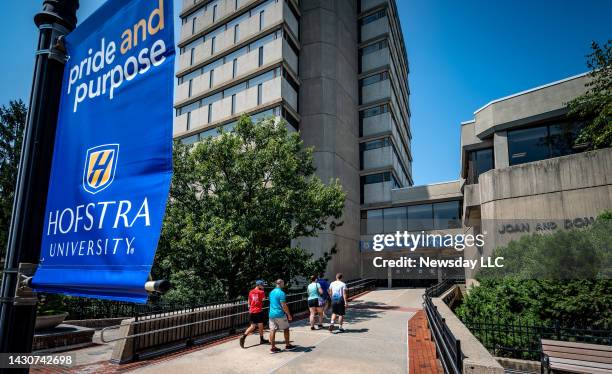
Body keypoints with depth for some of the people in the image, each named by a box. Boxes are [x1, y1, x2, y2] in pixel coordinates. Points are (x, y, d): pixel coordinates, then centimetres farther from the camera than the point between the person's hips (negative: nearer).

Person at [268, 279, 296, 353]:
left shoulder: (271, 292, 9)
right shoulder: (281, 293, -15)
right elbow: (284, 306, -18)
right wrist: (289, 314, -10)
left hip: (271, 314, 6)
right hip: (280, 314, -6)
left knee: (272, 330, 6)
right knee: (286, 329, 11)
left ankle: (273, 347, 8)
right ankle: (287, 345, 20)